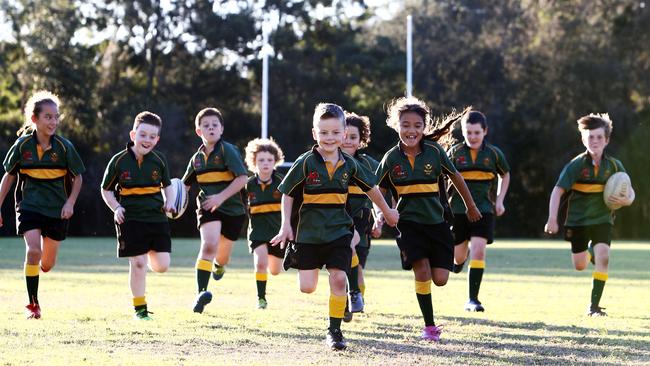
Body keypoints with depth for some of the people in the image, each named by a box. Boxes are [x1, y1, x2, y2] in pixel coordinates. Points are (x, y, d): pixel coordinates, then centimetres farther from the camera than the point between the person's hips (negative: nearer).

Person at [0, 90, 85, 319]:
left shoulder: (64, 147, -8)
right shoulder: (22, 145, -7)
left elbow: (77, 177, 3)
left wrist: (70, 202, -9)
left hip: (57, 210, 1)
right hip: (29, 205, -1)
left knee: (47, 264, 8)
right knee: (33, 250, -20)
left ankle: (35, 268, 46)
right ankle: (32, 304, -8)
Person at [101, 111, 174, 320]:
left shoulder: (159, 160, 3)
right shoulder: (119, 161, -4)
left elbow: (167, 185, 19)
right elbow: (106, 190, 6)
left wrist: (169, 201, 0)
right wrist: (116, 208, -9)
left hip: (157, 217, 3)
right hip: (130, 219, -3)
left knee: (162, 265, -2)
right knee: (138, 264, -5)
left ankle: (148, 256, 35)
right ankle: (140, 309, 7)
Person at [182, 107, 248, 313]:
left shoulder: (228, 150, -11)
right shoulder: (197, 158, 6)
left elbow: (242, 178, -19)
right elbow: (185, 184, 22)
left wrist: (222, 196, -26)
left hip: (232, 209, -2)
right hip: (208, 208, 2)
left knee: (222, 255, 13)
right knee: (209, 244, -25)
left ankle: (219, 265, 54)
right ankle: (201, 293, -29)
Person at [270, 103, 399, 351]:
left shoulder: (348, 164, -1)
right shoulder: (305, 163, -11)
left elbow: (370, 188, 15)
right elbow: (287, 194, -3)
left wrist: (387, 212, 25)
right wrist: (286, 226, -8)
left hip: (338, 231, 2)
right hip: (308, 233, -2)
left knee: (338, 278, -11)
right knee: (307, 288, -1)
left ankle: (334, 331, 1)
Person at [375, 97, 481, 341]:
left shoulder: (434, 151, -5)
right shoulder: (391, 158, -5)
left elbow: (455, 177, 8)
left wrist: (471, 207, 17)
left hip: (436, 221, 1)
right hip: (408, 222, -1)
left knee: (440, 279, -5)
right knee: (422, 271, -17)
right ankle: (429, 326, -2)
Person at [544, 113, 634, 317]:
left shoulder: (614, 165, -5)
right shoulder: (576, 165, -13)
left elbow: (630, 192, 6)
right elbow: (558, 191, -16)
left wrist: (626, 200, -19)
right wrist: (552, 219, -25)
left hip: (602, 219, 1)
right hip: (578, 220, -1)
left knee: (603, 256, -20)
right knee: (580, 266, 7)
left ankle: (594, 306, -11)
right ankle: (589, 252, 46)